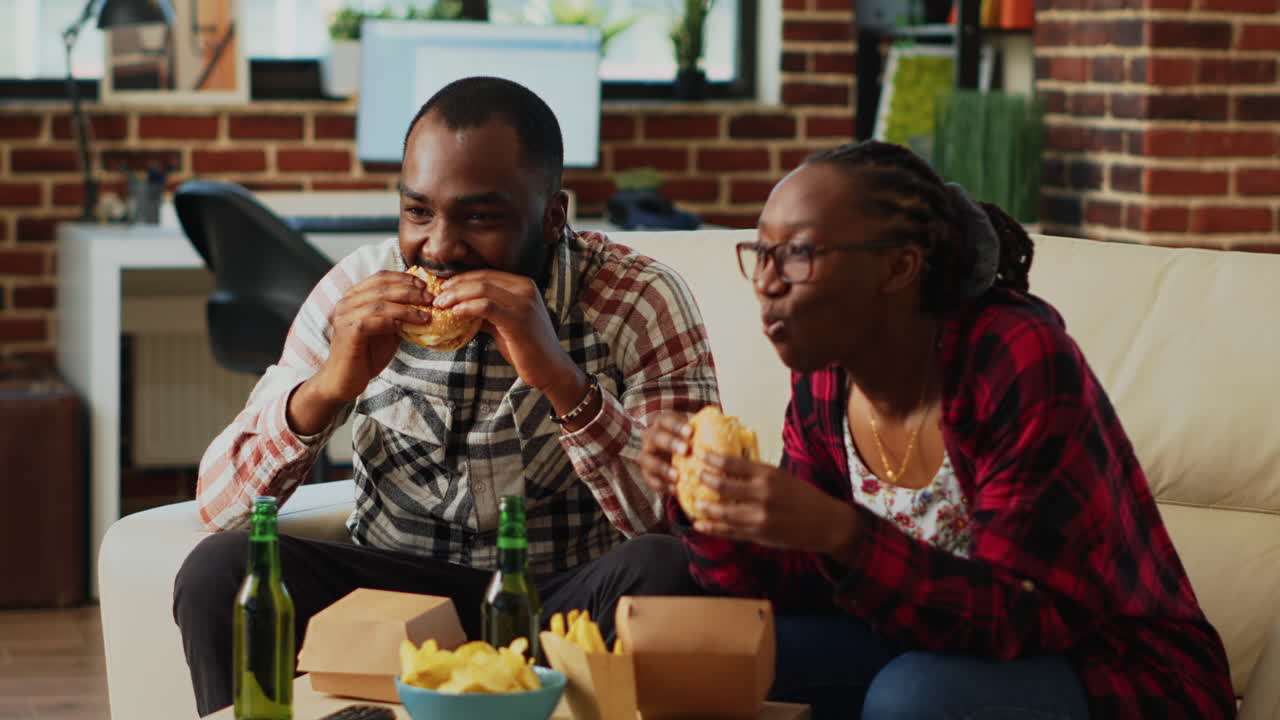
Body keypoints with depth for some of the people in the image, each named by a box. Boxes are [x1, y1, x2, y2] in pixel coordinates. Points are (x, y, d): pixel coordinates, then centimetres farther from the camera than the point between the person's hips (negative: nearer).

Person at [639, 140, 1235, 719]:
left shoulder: (1019, 362, -24)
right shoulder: (823, 376, -3)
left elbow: (1018, 618, -27)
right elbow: (801, 588, 0)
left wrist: (840, 533, -39)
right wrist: (699, 501, -18)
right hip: (940, 648, 7)